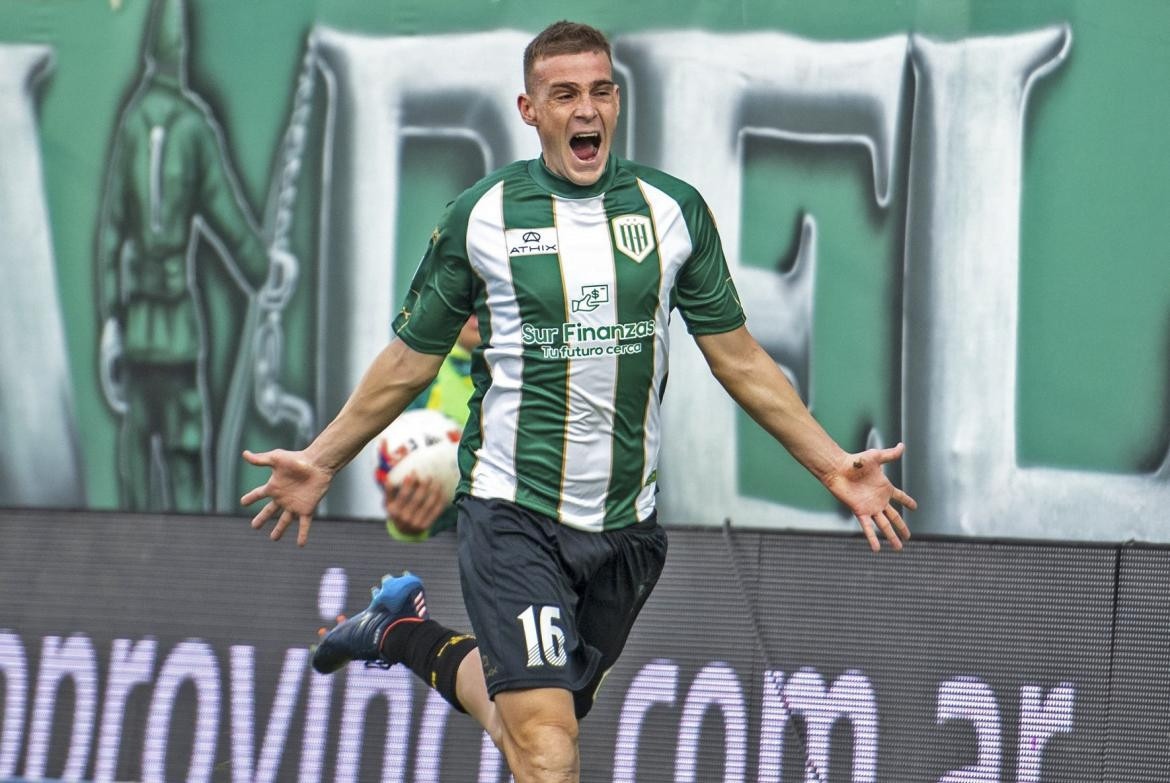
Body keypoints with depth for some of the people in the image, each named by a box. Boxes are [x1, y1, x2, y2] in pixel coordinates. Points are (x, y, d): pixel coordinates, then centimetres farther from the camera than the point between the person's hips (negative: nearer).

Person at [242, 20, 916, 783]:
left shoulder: (674, 209, 3)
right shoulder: (481, 217, -3)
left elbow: (739, 358, 10)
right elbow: (410, 361, 9)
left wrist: (832, 463, 5)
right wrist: (322, 461, 8)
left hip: (627, 528, 4)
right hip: (513, 514, -4)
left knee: (541, 716, 16)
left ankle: (410, 635, 39)